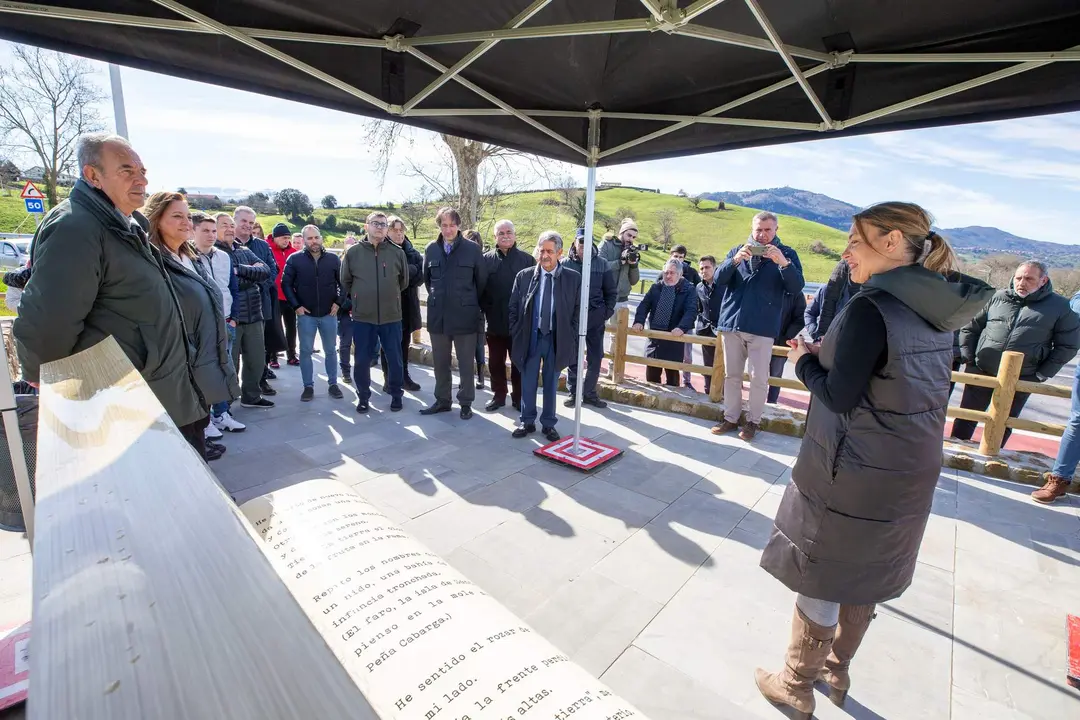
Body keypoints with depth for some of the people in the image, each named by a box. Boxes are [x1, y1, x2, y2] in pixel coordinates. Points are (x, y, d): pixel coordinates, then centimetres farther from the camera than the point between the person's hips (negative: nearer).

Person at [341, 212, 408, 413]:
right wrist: (359, 297, 13)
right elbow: (345, 281, 11)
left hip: (391, 316, 0)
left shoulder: (398, 252, 1)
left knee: (395, 359, 7)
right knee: (361, 359, 8)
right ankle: (363, 396, 24)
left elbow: (404, 281, 13)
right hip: (362, 316, 0)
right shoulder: (353, 252, 1)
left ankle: (396, 394, 24)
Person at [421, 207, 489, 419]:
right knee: (440, 361, 12)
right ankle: (442, 400, 27)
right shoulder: (431, 249, 4)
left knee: (465, 363, 7)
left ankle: (466, 402, 19)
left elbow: (482, 280, 3)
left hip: (464, 315, -3)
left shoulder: (473, 249, -5)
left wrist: (471, 303, 9)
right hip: (438, 315, 3)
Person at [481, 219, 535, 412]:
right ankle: (498, 396, 26)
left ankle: (518, 397, 23)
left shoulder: (527, 259, 0)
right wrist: (484, 310, -3)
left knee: (519, 362, 9)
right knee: (495, 362, 11)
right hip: (495, 321, 2)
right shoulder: (486, 259, 3)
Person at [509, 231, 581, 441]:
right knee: (528, 383, 10)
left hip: (557, 339, -1)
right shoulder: (524, 276, 0)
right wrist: (517, 334, -1)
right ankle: (527, 421, 26)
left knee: (551, 384, 11)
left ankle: (548, 423, 25)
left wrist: (571, 339, -3)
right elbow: (514, 308, 4)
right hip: (530, 337, 1)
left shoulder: (573, 278, -3)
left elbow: (578, 311, 1)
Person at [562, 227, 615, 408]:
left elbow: (611, 291, 8)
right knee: (572, 358, 7)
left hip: (596, 317, 1)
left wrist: (607, 312, -1)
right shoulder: (565, 263, -1)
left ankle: (589, 393, 20)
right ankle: (573, 393, 20)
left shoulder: (602, 264, 3)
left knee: (595, 358, 5)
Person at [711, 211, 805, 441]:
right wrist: (735, 260, -18)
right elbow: (718, 279, 0)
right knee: (731, 375, 8)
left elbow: (796, 287, -8)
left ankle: (753, 421, 14)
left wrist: (783, 263, -24)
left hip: (763, 327, -2)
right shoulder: (737, 250, 10)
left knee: (759, 378, 1)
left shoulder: (786, 254, 4)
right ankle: (731, 418, 19)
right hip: (732, 322, 2)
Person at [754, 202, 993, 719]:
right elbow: (892, 381, 13)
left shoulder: (871, 308, -21)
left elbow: (839, 396, -20)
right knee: (865, 577, 22)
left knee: (819, 579, 9)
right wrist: (828, 355, 9)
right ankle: (836, 670, 43)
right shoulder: (936, 311, 6)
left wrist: (805, 361, -4)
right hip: (912, 470, 8)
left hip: (851, 475, -8)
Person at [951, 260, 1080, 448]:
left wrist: (1041, 375, -3)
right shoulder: (998, 297, 3)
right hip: (980, 372, 1)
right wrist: (969, 359, 2)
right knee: (966, 418, 9)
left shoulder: (1060, 307, 0)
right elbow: (970, 328, 9)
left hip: (1020, 381, -1)